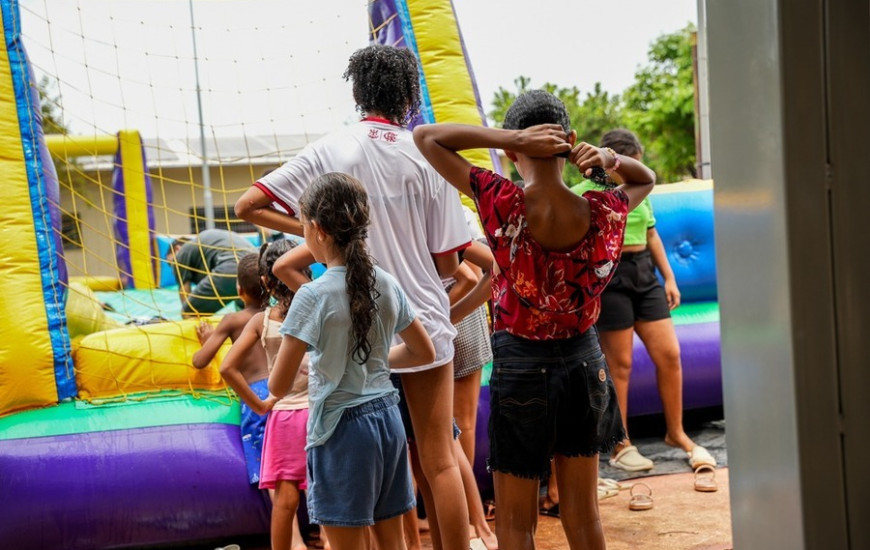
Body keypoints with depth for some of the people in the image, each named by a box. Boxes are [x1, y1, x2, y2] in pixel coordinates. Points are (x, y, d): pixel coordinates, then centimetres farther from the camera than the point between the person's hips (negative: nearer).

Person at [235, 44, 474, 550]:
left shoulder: (329, 151, -2)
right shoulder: (428, 157, -4)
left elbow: (248, 205, -4)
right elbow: (447, 264, -2)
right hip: (423, 325, -1)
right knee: (438, 461, 7)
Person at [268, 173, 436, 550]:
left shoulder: (314, 296, -15)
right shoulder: (386, 285, 2)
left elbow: (278, 386, -12)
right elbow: (425, 353, 15)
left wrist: (295, 354, 8)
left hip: (341, 427, -6)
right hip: (388, 419, 6)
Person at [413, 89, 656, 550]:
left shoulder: (501, 205, -20)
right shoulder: (602, 213, -11)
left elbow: (425, 136, -10)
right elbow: (645, 179, 14)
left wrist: (511, 136, -18)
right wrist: (609, 160, -6)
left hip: (520, 369, -3)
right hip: (584, 361, 3)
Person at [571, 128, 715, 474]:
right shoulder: (585, 194, -8)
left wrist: (669, 278, 16)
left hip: (644, 273, 6)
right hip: (609, 276, -6)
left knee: (669, 354, 4)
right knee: (619, 364, 0)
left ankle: (676, 433, 20)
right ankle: (620, 447, 11)